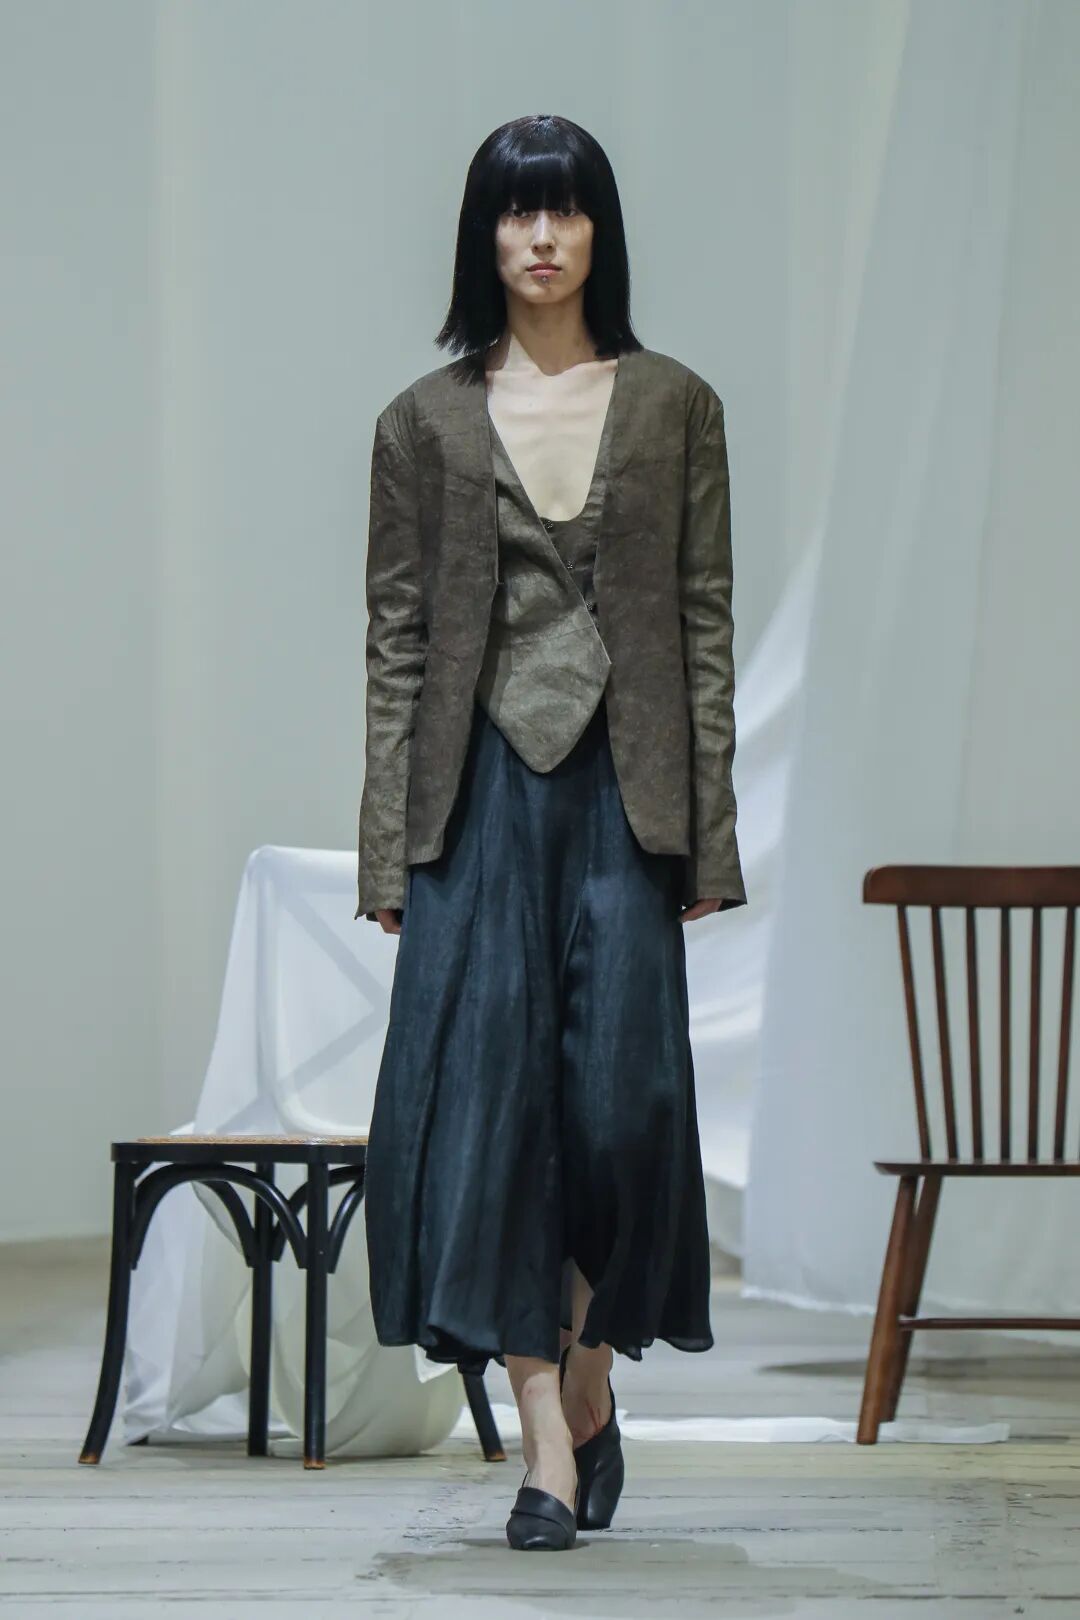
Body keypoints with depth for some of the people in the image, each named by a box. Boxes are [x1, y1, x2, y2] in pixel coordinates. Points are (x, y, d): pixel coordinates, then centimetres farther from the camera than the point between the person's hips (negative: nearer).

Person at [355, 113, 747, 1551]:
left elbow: (706, 625, 5)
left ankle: (589, 1370, 21)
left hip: (623, 792, 0)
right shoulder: (425, 421, 6)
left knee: (622, 1093, -4)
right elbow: (397, 638, 4)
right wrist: (389, 851, -2)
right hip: (483, 789, 0)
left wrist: (708, 835, -1)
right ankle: (548, 1440, -2)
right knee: (486, 1091, -6)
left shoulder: (675, 407, 6)